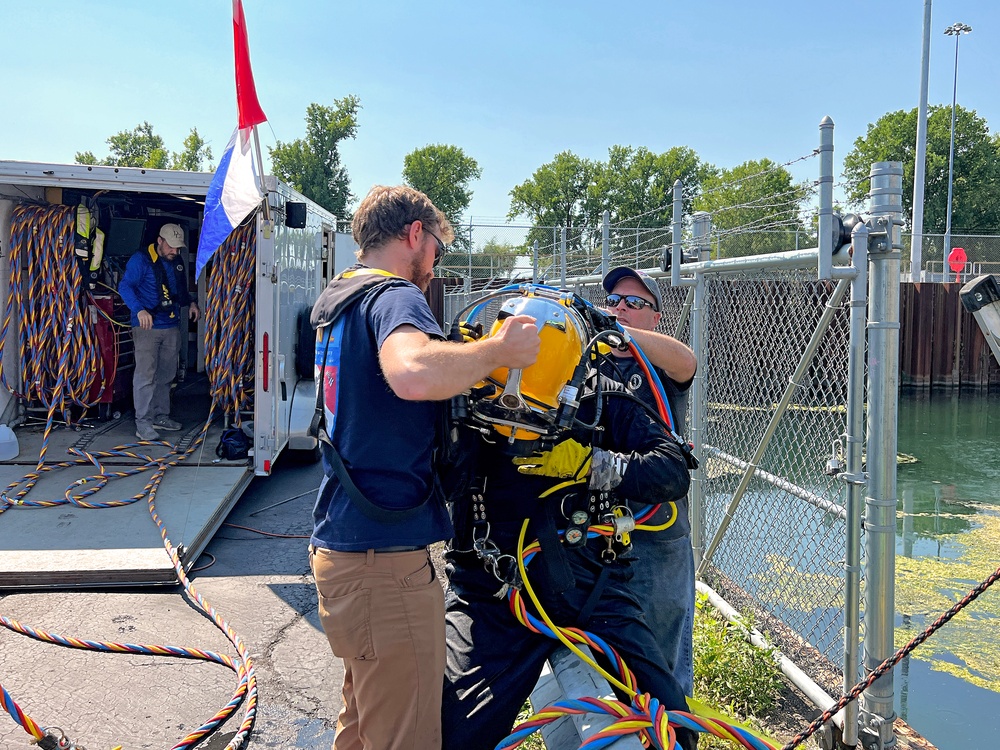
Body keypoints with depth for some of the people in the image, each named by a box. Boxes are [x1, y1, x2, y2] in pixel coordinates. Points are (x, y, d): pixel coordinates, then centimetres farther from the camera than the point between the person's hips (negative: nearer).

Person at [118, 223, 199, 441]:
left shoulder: (176, 263, 14)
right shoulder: (141, 260, -9)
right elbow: (125, 286, -18)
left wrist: (190, 302, 9)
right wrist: (139, 309, -33)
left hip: (171, 327, 7)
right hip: (147, 327, -7)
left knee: (166, 375, 14)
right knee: (145, 375, -9)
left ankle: (161, 416, 25)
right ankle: (143, 423, -6)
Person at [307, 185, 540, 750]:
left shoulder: (339, 301, 17)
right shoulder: (395, 296, -13)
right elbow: (413, 373, -37)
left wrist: (483, 362, 22)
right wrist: (500, 350, -21)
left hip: (340, 546, 10)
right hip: (387, 560, -10)